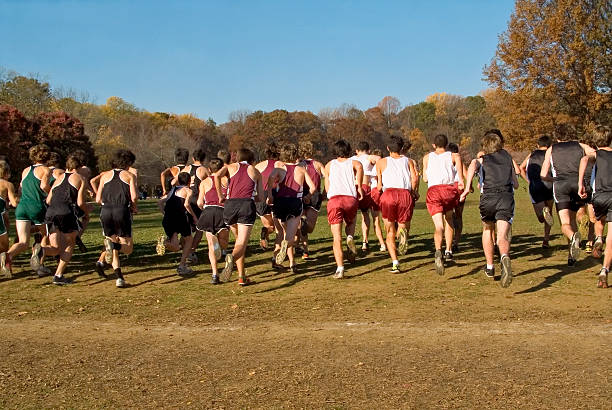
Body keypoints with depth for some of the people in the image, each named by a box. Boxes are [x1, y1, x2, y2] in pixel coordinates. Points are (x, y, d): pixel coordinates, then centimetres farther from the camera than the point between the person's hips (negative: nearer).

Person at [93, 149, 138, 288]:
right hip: (122, 212, -3)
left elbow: (98, 199, 12)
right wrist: (134, 207, 15)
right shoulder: (130, 176, 9)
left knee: (112, 243, 16)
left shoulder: (106, 175, 18)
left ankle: (119, 277, 0)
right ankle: (114, 245, -26)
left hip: (106, 212, 3)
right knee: (128, 248, 8)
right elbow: (134, 197, -5)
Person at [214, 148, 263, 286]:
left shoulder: (231, 167, 21)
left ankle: (242, 276, 14)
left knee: (239, 240, 19)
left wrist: (220, 196, 6)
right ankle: (232, 257, -42)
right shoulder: (256, 172, 23)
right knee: (242, 243, -8)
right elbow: (260, 197, 18)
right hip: (247, 205, -2)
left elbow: (217, 176, -1)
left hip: (230, 204, 2)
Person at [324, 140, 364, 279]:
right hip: (351, 199, 0)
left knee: (337, 238, -1)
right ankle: (350, 237, -3)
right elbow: (359, 166, -8)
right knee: (351, 222, 30)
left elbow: (327, 188, 18)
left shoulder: (329, 165, 23)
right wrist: (359, 186, -2)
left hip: (334, 200, 0)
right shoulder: (353, 162, 18)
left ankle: (340, 268, -13)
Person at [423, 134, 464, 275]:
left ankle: (438, 251, -39)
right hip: (450, 189, 1)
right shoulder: (453, 155, 20)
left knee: (439, 225, -11)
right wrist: (461, 180, -7)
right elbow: (458, 160, -2)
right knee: (449, 219, 26)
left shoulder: (427, 157, 24)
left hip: (433, 190, -1)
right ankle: (448, 252, 26)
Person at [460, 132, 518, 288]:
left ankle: (490, 267, 30)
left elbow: (473, 165, -8)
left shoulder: (481, 159, 19)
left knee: (487, 230, 25)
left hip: (488, 197, 0)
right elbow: (516, 184, 30)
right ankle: (505, 258, -43)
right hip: (507, 197, 0)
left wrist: (467, 186, -19)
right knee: (502, 236, -10)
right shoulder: (508, 158, 26)